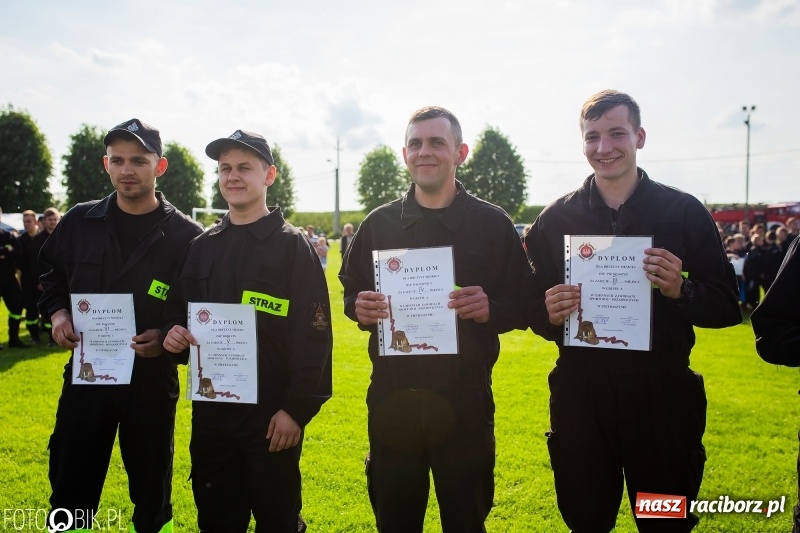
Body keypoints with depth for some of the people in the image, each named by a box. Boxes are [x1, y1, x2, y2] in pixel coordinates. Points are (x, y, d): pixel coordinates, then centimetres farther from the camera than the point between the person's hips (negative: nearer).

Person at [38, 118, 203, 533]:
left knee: (152, 490, 15)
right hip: (85, 374, 2)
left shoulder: (185, 235, -7)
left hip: (152, 381, -2)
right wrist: (58, 315, -2)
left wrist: (168, 337, -20)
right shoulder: (79, 222, 2)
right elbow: (50, 273, 16)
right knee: (70, 491, 10)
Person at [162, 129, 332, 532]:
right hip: (210, 412, 5)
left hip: (272, 415, -5)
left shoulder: (293, 245, -6)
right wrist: (175, 333, -6)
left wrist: (297, 408, -16)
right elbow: (180, 311, 17)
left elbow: (313, 334, -12)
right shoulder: (203, 246, 9)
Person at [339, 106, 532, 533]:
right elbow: (350, 290, 13)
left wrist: (491, 308, -19)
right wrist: (358, 307, -9)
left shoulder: (492, 224, 0)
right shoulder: (378, 224, 6)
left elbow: (524, 303, 1)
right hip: (391, 399, 2)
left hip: (465, 400, -2)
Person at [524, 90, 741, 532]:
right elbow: (531, 308, 8)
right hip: (580, 399, 1)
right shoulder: (555, 219, 4)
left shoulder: (684, 212, 0)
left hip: (663, 396, -1)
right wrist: (548, 315, -14)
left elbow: (727, 307, 1)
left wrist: (681, 290, -18)